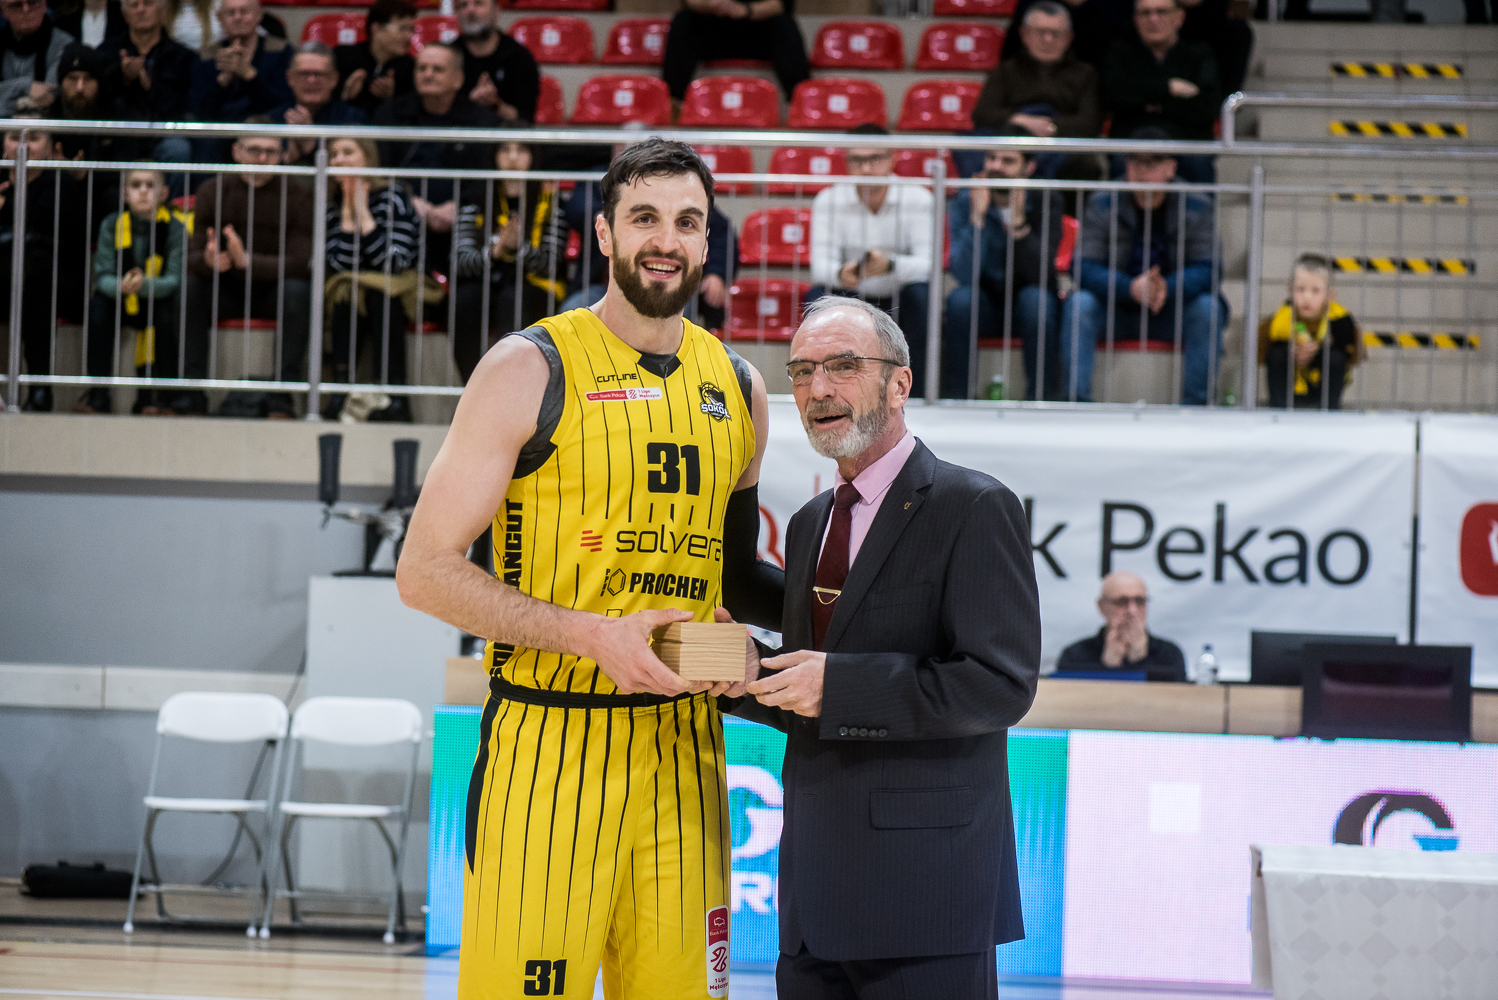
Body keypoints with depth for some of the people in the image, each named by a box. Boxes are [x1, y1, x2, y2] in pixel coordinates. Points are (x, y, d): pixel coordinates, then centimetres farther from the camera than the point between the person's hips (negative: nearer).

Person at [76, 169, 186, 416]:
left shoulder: (175, 229, -12)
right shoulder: (111, 226, -8)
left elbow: (174, 280, -19)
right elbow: (103, 276, -12)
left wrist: (144, 285, -39)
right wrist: (121, 286, -36)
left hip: (157, 299, -1)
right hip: (120, 303, 1)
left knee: (167, 312, -32)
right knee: (98, 305, -29)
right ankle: (98, 393, -23)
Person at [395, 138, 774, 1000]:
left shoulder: (738, 388, 12)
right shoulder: (531, 370, -5)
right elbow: (425, 570, -7)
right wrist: (592, 634, -17)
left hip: (683, 749, 5)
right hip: (549, 744, -5)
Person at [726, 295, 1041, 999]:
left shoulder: (973, 509, -6)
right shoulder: (809, 525, 19)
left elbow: (1001, 686, -16)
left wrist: (838, 684, -18)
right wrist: (746, 676, 0)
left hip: (926, 885, -7)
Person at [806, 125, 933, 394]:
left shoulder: (918, 200, -12)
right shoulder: (828, 201, -8)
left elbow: (927, 264, -24)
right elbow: (820, 264, -19)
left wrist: (890, 265, -46)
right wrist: (841, 273, -45)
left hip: (899, 302, -1)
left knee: (921, 292, -32)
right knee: (818, 296, -29)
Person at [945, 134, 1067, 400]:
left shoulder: (1047, 201, -9)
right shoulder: (966, 201, -7)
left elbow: (1039, 274, -23)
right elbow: (964, 274, -20)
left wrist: (1018, 221, -33)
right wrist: (977, 216, -28)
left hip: (1032, 307, -1)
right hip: (985, 305, 1)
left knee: (1036, 298, -34)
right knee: (961, 298, -31)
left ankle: (1042, 400, -27)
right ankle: (955, 398, -24)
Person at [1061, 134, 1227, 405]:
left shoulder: (1196, 207, -5)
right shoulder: (1102, 205, -6)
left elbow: (1208, 269, -13)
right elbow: (1085, 268, -15)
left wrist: (1168, 288, -35)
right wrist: (1131, 288, -34)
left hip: (1171, 309, 0)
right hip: (1115, 309, 0)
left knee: (1208, 309, -29)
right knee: (1079, 303, -29)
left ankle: (1194, 404, -27)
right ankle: (1076, 400, -31)